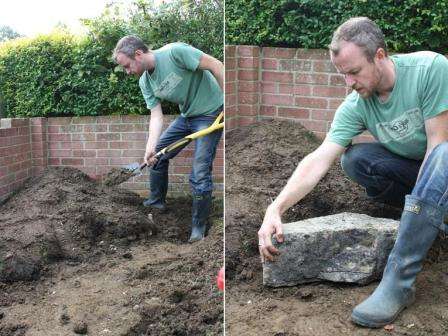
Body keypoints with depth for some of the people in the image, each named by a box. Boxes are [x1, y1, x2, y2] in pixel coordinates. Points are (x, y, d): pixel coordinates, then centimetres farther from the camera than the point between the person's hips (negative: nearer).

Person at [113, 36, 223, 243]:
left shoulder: (174, 52, -24)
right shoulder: (145, 82, -1)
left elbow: (215, 65, -22)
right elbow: (156, 116, -5)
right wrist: (151, 146, -20)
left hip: (210, 113, -8)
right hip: (186, 116, 8)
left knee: (200, 173, -9)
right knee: (158, 155, 12)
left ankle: (199, 226, 7)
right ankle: (157, 202, 32)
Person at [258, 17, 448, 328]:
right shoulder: (355, 106, -14)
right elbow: (319, 161, -23)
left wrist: (416, 198, -25)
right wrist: (275, 209, -34)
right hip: (412, 169, 4)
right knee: (353, 159, -20)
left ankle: (397, 282, -37)